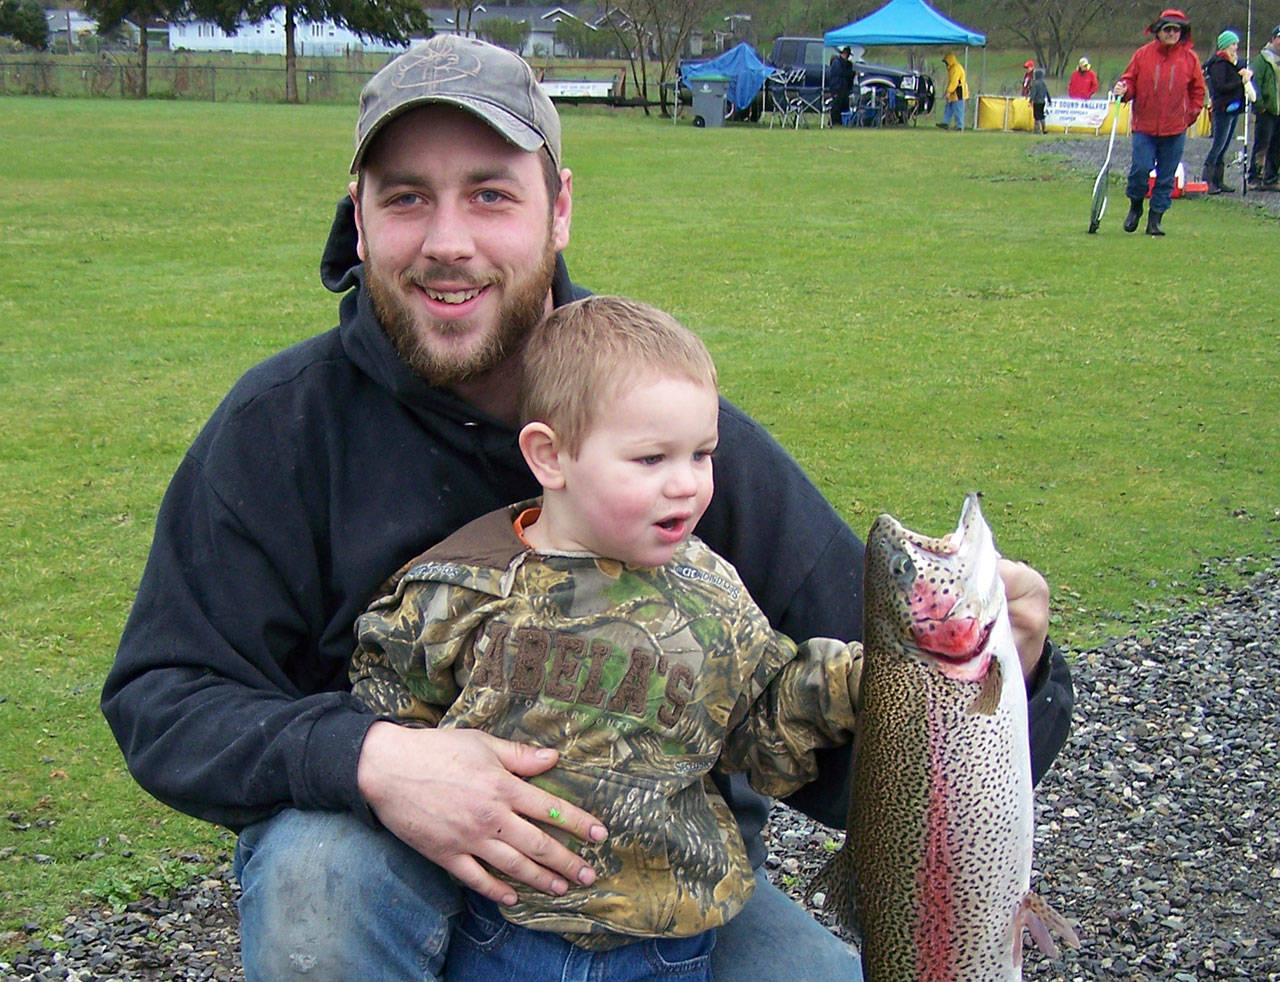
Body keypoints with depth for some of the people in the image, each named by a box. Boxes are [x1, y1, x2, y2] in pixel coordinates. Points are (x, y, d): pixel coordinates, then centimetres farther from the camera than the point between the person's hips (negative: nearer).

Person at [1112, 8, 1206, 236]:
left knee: (1166, 176, 3)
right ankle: (1135, 207, 15)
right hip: (1144, 126, -1)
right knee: (1141, 168, -11)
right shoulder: (1143, 54, 2)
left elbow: (1198, 89, 13)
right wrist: (1124, 90, -14)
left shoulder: (1190, 58, 5)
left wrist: (1192, 114, 6)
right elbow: (1130, 80, 7)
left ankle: (1155, 219, 12)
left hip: (1175, 129, 1)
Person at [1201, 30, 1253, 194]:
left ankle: (1218, 181, 14)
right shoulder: (1219, 62, -11)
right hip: (1223, 109, -9)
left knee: (1223, 147, 10)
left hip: (1233, 108, 9)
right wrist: (1241, 81, -16)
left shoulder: (1232, 62, 18)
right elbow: (1220, 86, -20)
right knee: (1218, 145, -10)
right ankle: (1206, 181, -9)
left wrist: (1247, 73, -2)